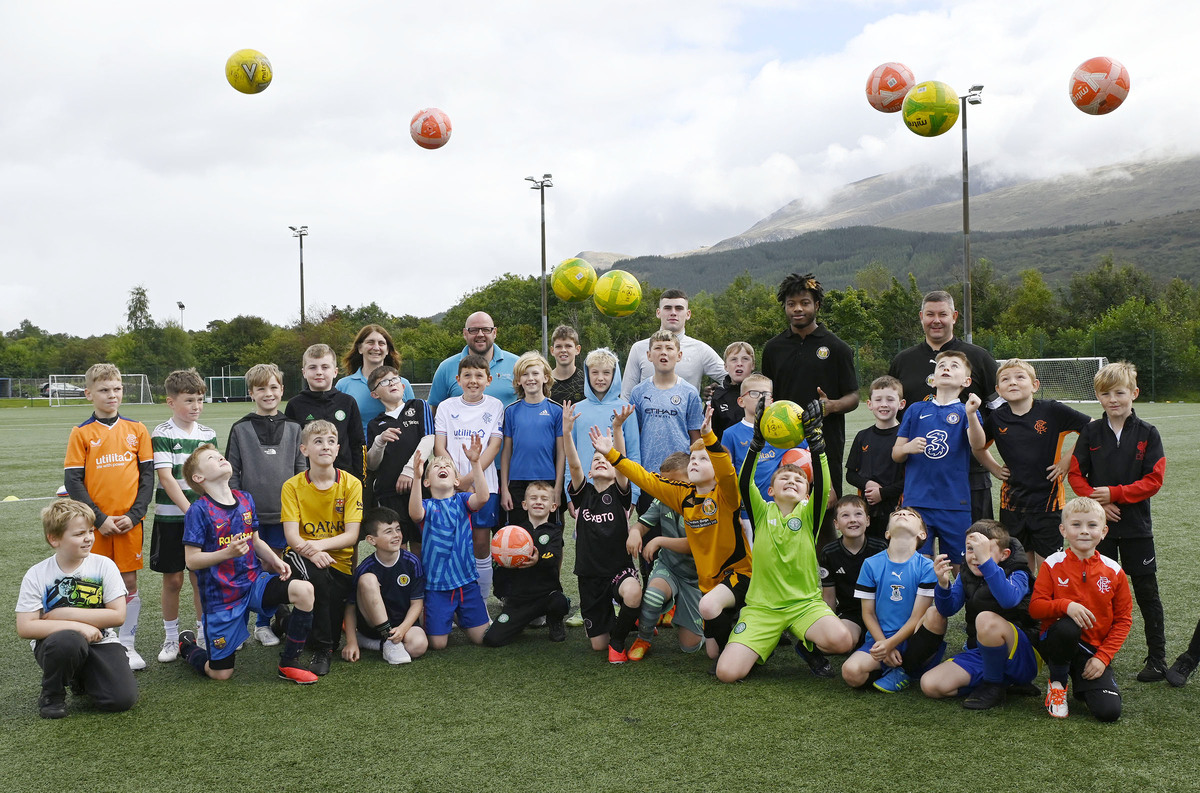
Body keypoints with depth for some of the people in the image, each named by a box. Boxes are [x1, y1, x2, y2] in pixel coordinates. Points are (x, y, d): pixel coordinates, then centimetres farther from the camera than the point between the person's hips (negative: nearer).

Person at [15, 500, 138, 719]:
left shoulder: (104, 565, -4)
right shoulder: (36, 576, -6)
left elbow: (118, 616, -8)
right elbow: (25, 628, -12)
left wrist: (66, 614, -13)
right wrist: (78, 626, -22)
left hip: (100, 642, 1)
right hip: (55, 644, -1)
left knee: (123, 698, -20)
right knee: (68, 640, -38)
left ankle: (82, 678, 15)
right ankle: (51, 693, -6)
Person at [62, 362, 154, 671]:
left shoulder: (136, 429, 4)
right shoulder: (82, 433, -1)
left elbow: (147, 474, 3)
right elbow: (72, 480, -4)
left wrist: (134, 515, -7)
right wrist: (99, 518, -11)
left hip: (129, 522, 1)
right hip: (96, 524, -1)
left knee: (129, 582, 5)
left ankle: (127, 645, 16)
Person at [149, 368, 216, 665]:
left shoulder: (208, 434, 7)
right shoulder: (162, 435, -6)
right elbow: (166, 477, -13)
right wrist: (189, 510, -19)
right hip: (171, 517, -3)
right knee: (172, 579, 4)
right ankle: (171, 638, 17)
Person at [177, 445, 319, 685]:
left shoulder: (245, 500, 4)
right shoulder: (199, 511, -13)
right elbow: (192, 560, -14)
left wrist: (275, 560, -1)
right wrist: (228, 552, -29)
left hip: (254, 580, 5)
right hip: (221, 595, -5)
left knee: (304, 590, -23)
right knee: (221, 674, 2)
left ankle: (288, 664, -6)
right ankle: (187, 646, 37)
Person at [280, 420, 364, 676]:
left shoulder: (351, 484, -5)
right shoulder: (292, 486, -3)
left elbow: (352, 535, -11)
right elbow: (291, 536, -12)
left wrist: (320, 544, -30)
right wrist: (310, 552, -34)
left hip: (339, 563, 0)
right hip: (302, 559, 0)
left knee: (332, 634, -16)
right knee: (317, 573, -35)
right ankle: (323, 648, -17)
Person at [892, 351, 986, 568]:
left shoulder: (966, 411, 3)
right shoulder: (916, 411, 9)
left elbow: (978, 443, -17)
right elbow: (895, 454, 11)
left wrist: (970, 414, -34)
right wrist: (907, 447, -12)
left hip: (955, 502, -1)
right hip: (916, 500, 1)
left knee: (960, 565, 5)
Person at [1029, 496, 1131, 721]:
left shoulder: (1113, 571, 1)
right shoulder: (1053, 564, -3)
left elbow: (1123, 619, 3)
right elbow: (1035, 607, -7)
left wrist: (1103, 657, -6)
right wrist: (1066, 606, -26)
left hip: (1095, 649, 1)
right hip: (1057, 641, -1)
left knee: (1109, 711, -18)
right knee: (1067, 627, -37)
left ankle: (1082, 682, 17)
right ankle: (1057, 683, -9)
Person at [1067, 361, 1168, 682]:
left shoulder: (1147, 433, -3)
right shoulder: (1091, 433, 2)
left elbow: (1153, 480, -8)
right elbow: (1076, 474, 1)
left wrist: (1114, 494, -17)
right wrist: (1097, 501, -14)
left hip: (1136, 525, -1)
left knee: (1147, 592, 4)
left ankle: (1157, 658, 14)